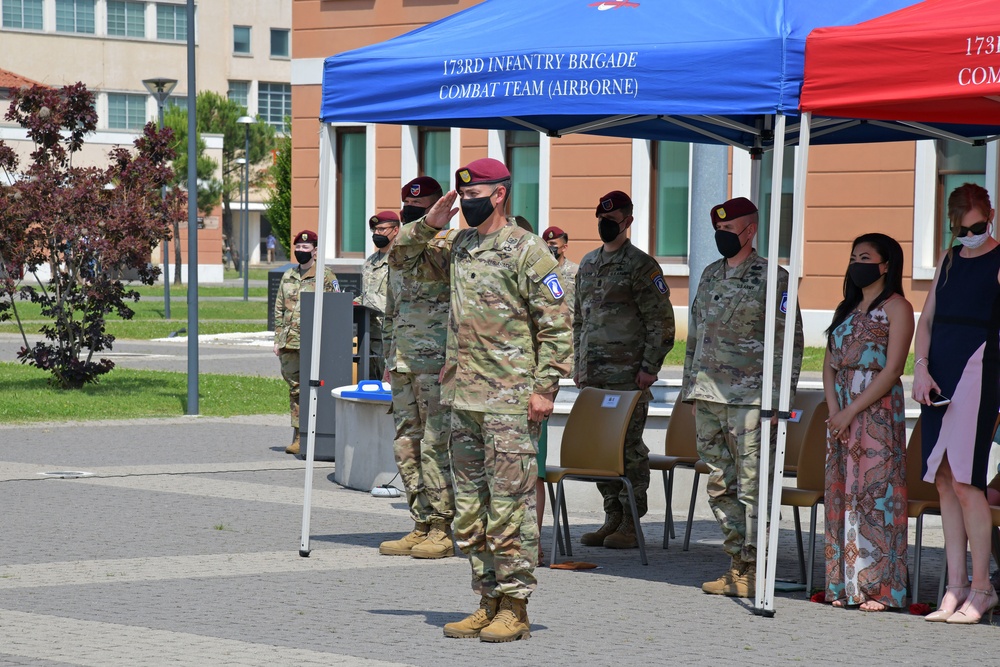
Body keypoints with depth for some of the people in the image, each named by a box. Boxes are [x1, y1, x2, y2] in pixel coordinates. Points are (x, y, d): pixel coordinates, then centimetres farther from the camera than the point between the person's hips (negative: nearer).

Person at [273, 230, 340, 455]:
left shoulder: (326, 276, -2)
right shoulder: (288, 277, 16)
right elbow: (279, 310, 20)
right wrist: (277, 339, 14)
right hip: (290, 343, 6)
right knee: (295, 390, 8)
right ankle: (298, 436, 13)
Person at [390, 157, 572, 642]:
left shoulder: (527, 250, -8)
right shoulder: (457, 246, 14)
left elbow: (557, 323, -10)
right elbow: (403, 259, 24)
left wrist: (545, 387, -14)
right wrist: (428, 225, 7)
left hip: (510, 402, -8)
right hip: (463, 398, 8)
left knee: (509, 506, -5)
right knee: (470, 507, 11)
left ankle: (514, 608, 0)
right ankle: (488, 600, 19)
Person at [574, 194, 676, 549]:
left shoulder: (641, 266, -6)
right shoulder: (588, 264, 16)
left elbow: (662, 321, -8)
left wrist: (649, 366, -13)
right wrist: (578, 364, 17)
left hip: (628, 374, -7)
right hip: (593, 374, 7)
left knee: (629, 447, -5)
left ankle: (631, 524, -1)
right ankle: (612, 518, 16)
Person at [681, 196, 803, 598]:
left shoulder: (772, 278, -5)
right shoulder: (710, 276, 16)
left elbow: (789, 343, -7)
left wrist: (776, 400, -13)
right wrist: (690, 390, 17)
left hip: (748, 399, -7)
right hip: (707, 399, 7)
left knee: (752, 486, -6)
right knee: (720, 485, 9)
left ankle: (755, 572, -2)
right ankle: (738, 563, 16)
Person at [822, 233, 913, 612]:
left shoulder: (896, 307, -4)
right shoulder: (846, 309, 18)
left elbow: (892, 371, -12)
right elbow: (829, 365, 14)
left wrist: (851, 411, -15)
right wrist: (834, 409, -3)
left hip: (878, 410, -7)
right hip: (840, 412, 7)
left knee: (876, 493, -8)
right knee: (841, 494, 5)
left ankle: (879, 589, -6)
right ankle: (844, 585, 9)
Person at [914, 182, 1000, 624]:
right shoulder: (948, 261, 17)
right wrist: (921, 367, 2)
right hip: (939, 373, 7)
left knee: (965, 481, -11)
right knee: (944, 482, 5)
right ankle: (956, 588, 9)